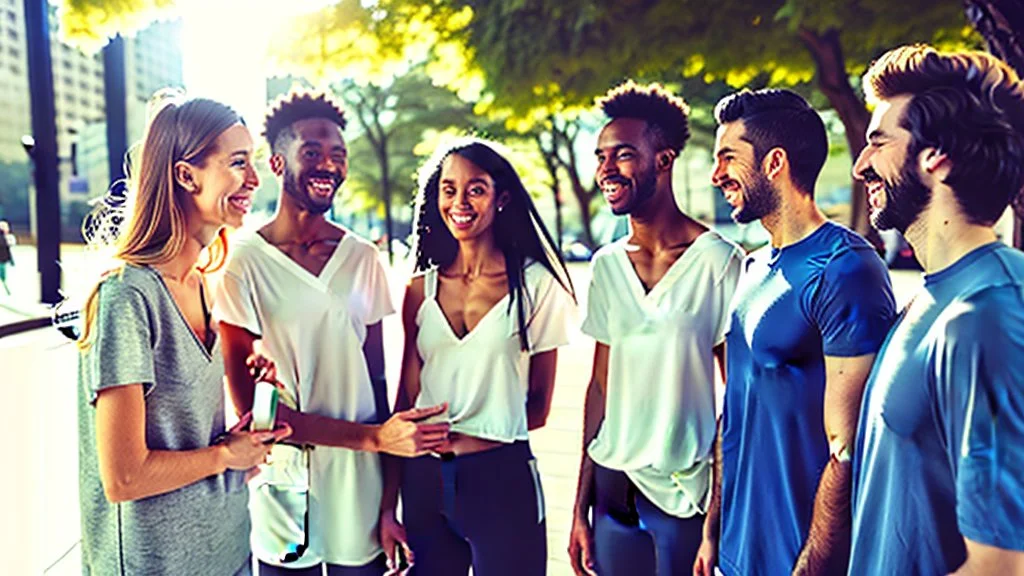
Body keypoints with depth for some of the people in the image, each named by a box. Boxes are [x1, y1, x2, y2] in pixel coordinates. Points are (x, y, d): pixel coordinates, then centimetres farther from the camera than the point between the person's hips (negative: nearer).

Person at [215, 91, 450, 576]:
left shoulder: (363, 258, 2)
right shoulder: (243, 262, -10)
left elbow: (376, 381, 4)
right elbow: (252, 406, -12)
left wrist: (388, 505, 2)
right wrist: (374, 436, -19)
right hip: (284, 498, -3)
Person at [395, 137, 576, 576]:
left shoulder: (536, 284, -4)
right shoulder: (421, 288, 5)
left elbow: (539, 402, 1)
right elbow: (407, 395, 6)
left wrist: (471, 441, -8)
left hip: (502, 476, -3)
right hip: (425, 479, 3)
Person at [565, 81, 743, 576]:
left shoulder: (719, 260, -11)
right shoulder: (606, 265, 4)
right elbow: (601, 385, 8)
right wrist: (582, 506, 9)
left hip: (688, 494, -4)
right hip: (614, 485, 5)